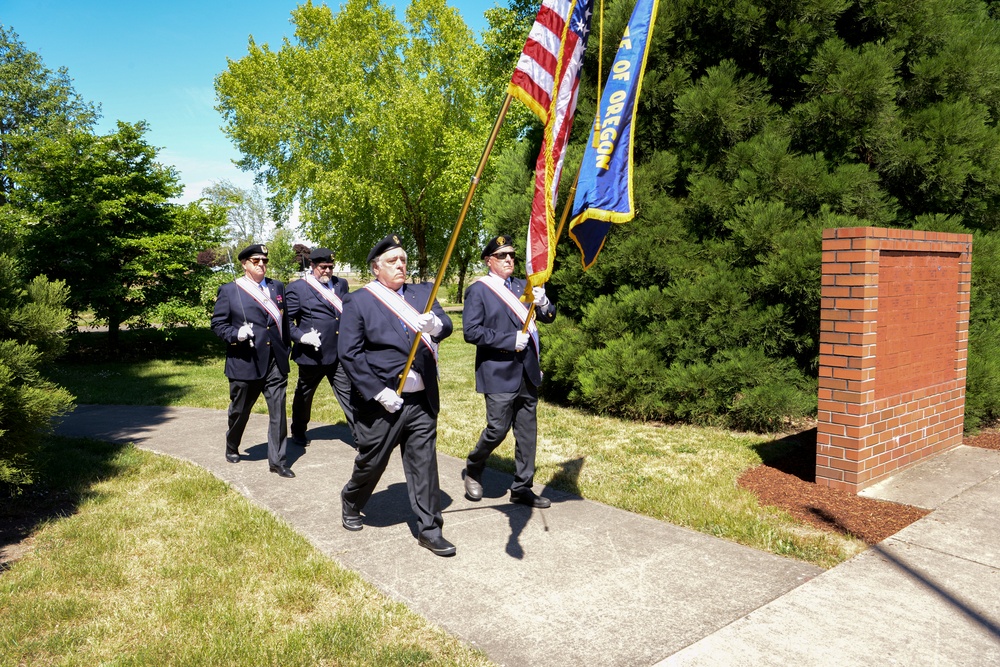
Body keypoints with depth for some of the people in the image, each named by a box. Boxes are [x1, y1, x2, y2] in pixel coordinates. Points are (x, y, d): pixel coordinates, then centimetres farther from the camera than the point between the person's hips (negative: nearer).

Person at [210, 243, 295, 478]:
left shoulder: (277, 287, 10)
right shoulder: (229, 291, -1)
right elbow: (218, 323, 0)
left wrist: (285, 350, 9)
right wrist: (236, 334, -19)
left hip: (275, 363, 2)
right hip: (245, 363, -2)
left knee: (278, 411, -1)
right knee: (240, 410, 15)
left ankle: (277, 460, 7)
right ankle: (232, 448, 41)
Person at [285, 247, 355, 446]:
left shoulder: (341, 284, 10)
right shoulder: (297, 288, -5)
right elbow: (287, 320, -4)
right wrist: (301, 337, -19)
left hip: (340, 354, 3)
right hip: (312, 354, -3)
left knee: (349, 394, 1)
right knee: (304, 396, 17)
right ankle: (298, 433, 38)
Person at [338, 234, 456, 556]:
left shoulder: (422, 293, 9)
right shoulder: (358, 301, -3)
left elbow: (446, 326, -4)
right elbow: (350, 354, -9)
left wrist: (435, 325, -29)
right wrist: (378, 393, -15)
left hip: (422, 401, 3)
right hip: (381, 403, -3)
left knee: (424, 465, 7)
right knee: (371, 462, 12)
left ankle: (429, 530, 17)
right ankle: (351, 504, 41)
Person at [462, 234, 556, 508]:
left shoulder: (521, 286, 13)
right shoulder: (478, 290, -5)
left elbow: (548, 317, 11)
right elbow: (471, 331, -15)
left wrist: (543, 303, -11)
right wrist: (510, 340, -18)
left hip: (527, 372, 6)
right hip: (499, 373, -6)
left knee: (527, 431, 9)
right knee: (497, 429, -2)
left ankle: (522, 488, 21)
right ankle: (473, 469, 26)